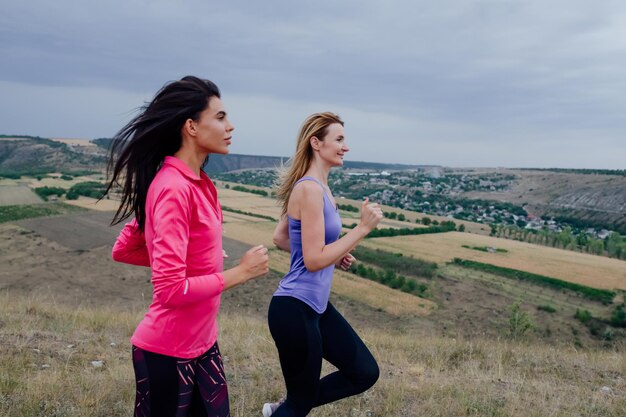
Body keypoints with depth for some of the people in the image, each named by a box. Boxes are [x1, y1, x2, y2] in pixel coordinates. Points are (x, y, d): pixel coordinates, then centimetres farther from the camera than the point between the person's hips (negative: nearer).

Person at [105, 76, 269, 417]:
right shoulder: (174, 189, -23)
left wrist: (190, 258, 6)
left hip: (201, 342, 8)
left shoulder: (196, 182, 4)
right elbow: (171, 290, -26)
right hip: (167, 352, -8)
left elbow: (123, 251, 11)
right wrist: (240, 272, -17)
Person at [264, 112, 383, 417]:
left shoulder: (316, 186, 9)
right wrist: (363, 228, -19)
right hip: (295, 309, -10)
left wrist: (334, 255, 11)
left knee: (365, 372, 15)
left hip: (316, 305, 10)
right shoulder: (310, 188, -20)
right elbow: (314, 260, -23)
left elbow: (280, 238, 17)